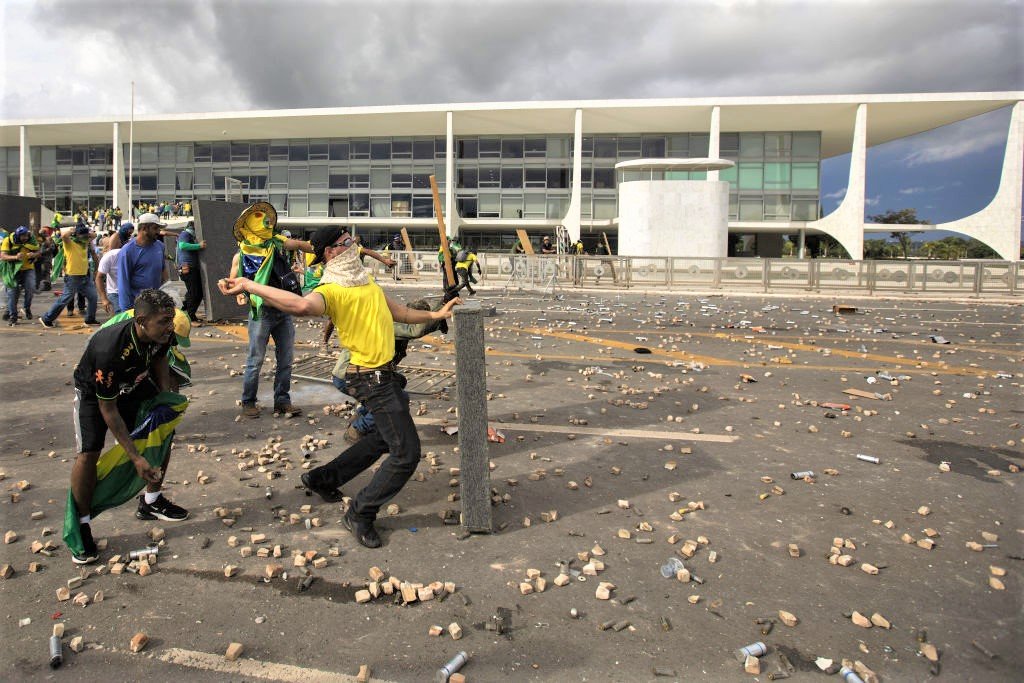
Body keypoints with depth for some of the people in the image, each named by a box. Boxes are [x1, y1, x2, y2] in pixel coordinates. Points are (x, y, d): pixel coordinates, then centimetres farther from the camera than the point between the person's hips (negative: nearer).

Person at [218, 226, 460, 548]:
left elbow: (398, 311, 21)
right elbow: (302, 305, -41)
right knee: (406, 452, -8)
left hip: (385, 374, 10)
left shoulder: (363, 279, 13)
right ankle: (361, 513, 8)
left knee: (385, 438, 26)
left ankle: (322, 478, 39)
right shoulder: (330, 290, -17)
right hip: (373, 380, -10)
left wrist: (435, 315, 16)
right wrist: (248, 285, -43)